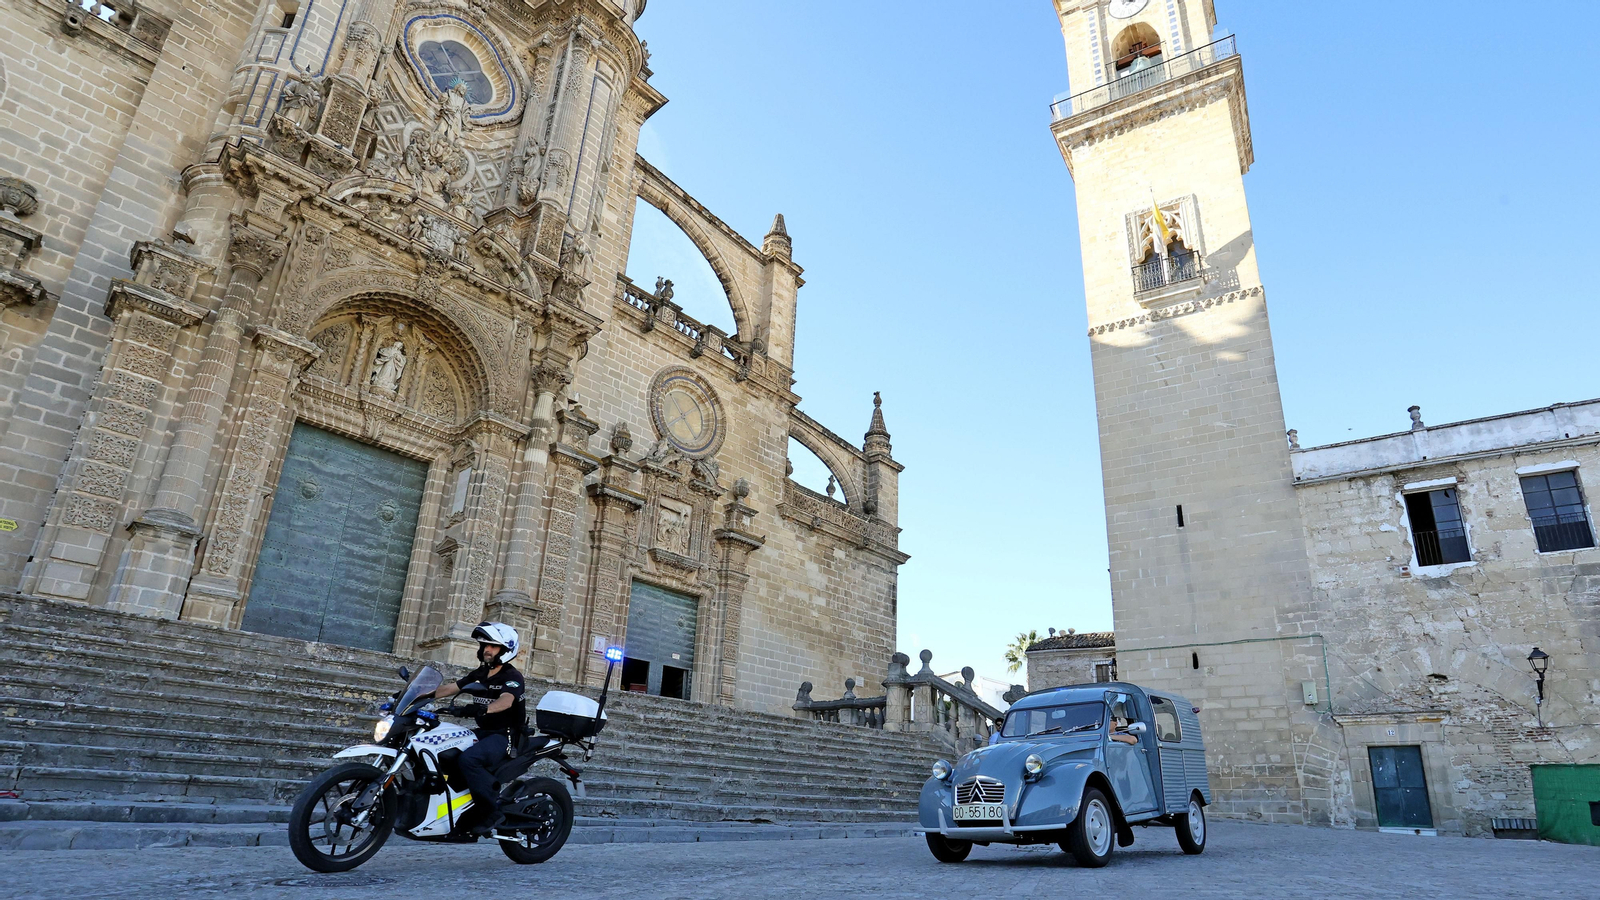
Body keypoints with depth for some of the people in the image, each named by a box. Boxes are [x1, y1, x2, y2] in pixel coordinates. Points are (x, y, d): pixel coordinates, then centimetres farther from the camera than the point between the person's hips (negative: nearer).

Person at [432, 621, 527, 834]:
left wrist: (484, 709, -48)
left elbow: (506, 701, -30)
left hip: (504, 735, -8)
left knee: (468, 759, -32)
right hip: (484, 732, 8)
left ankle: (494, 810, -22)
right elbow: (450, 688, 11)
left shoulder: (512, 677, -10)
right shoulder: (479, 674, 15)